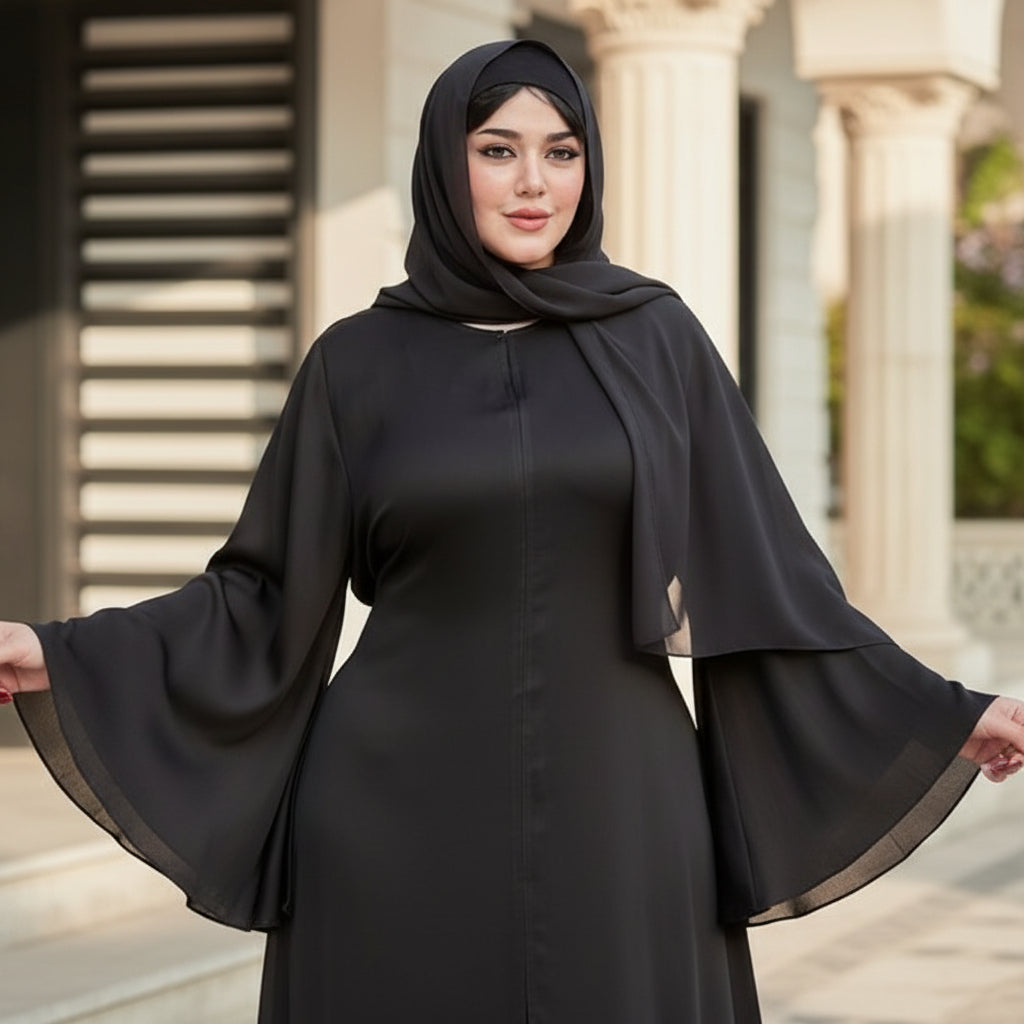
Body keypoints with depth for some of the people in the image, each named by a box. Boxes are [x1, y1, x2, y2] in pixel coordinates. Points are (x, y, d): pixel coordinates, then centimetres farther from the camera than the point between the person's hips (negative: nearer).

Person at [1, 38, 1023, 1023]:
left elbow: (759, 571, 6)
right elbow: (272, 592, 5)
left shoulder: (657, 338, 4)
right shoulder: (359, 361, 4)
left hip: (613, 817, 1)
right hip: (410, 819, 0)